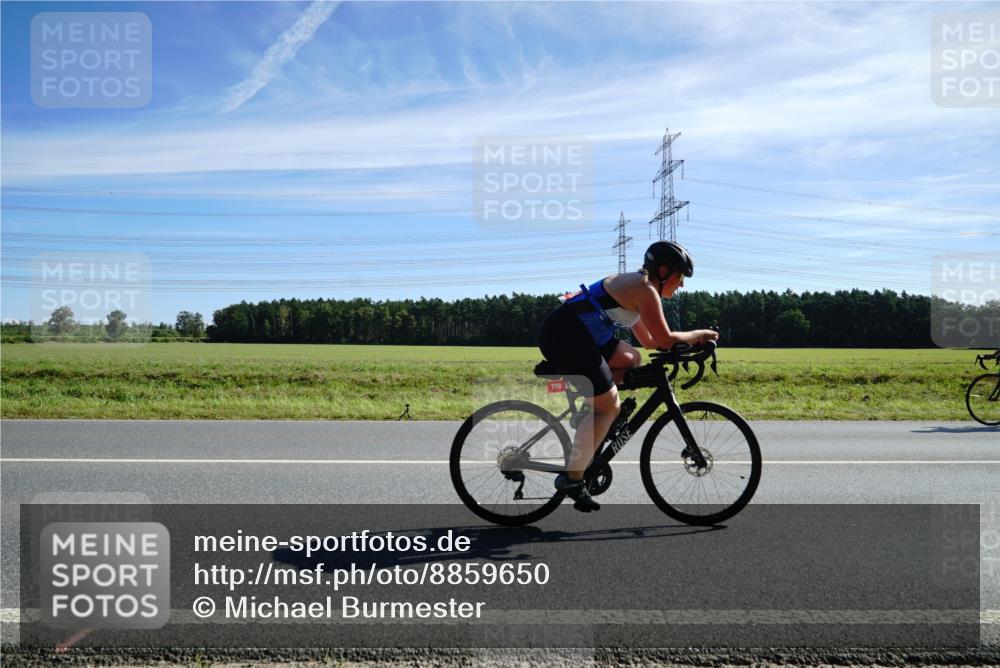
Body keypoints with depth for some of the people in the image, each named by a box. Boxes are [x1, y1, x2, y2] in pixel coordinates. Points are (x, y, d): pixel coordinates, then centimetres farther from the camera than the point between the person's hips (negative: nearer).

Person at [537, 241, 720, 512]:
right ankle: (571, 478, 1)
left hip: (568, 333, 10)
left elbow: (649, 340, 27)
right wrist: (699, 334, 7)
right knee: (608, 407, -4)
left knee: (631, 360, 19)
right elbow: (665, 339, -9)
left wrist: (691, 339, 21)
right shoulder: (645, 289, -7)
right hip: (566, 337, -10)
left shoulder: (633, 286, 23)